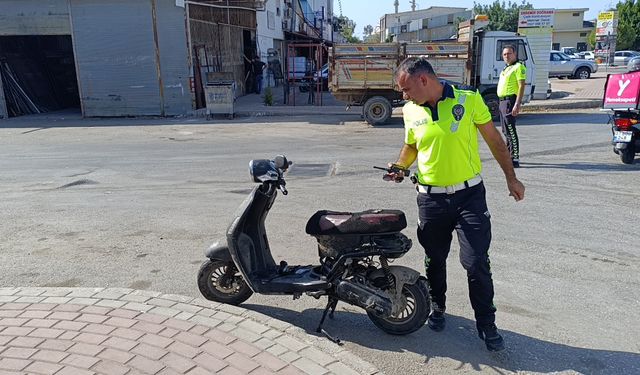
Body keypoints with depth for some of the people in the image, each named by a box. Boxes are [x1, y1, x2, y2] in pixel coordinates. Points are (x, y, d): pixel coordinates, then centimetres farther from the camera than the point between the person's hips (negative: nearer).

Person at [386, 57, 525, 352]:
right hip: (431, 198, 3)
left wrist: (511, 178, 3)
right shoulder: (410, 111, 2)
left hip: (469, 195, -3)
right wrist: (399, 166, -3)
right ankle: (437, 307, 39)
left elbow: (494, 139, 1)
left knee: (476, 263, -3)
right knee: (434, 260, 15)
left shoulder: (469, 99, -7)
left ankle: (486, 324, 16)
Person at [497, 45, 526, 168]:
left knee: (510, 130, -12)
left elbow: (521, 86, -16)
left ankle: (515, 159, -11)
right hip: (503, 101, 10)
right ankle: (509, 155, 25)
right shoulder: (506, 68, 20)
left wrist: (517, 104, -24)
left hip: (510, 101, -10)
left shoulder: (518, 67, -9)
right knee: (506, 130, 15)